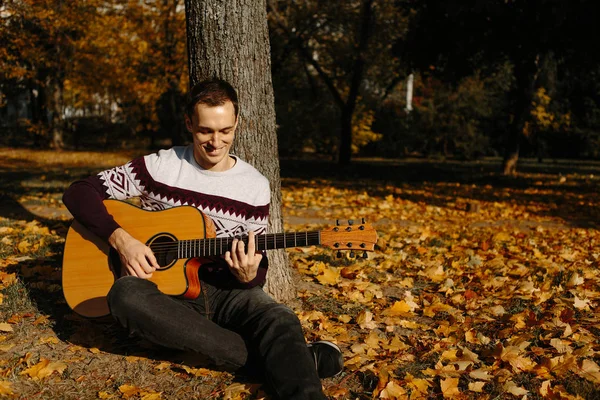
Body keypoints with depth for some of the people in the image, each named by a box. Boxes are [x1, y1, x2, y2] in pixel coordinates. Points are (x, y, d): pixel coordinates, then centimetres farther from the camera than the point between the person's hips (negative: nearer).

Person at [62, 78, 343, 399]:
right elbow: (78, 192, -1)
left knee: (281, 323, -32)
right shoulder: (159, 167, -2)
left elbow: (258, 268, 6)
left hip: (227, 291, 1)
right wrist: (120, 239, -16)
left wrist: (248, 276, -19)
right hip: (166, 291, 0)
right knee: (126, 294, -36)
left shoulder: (255, 186, 2)